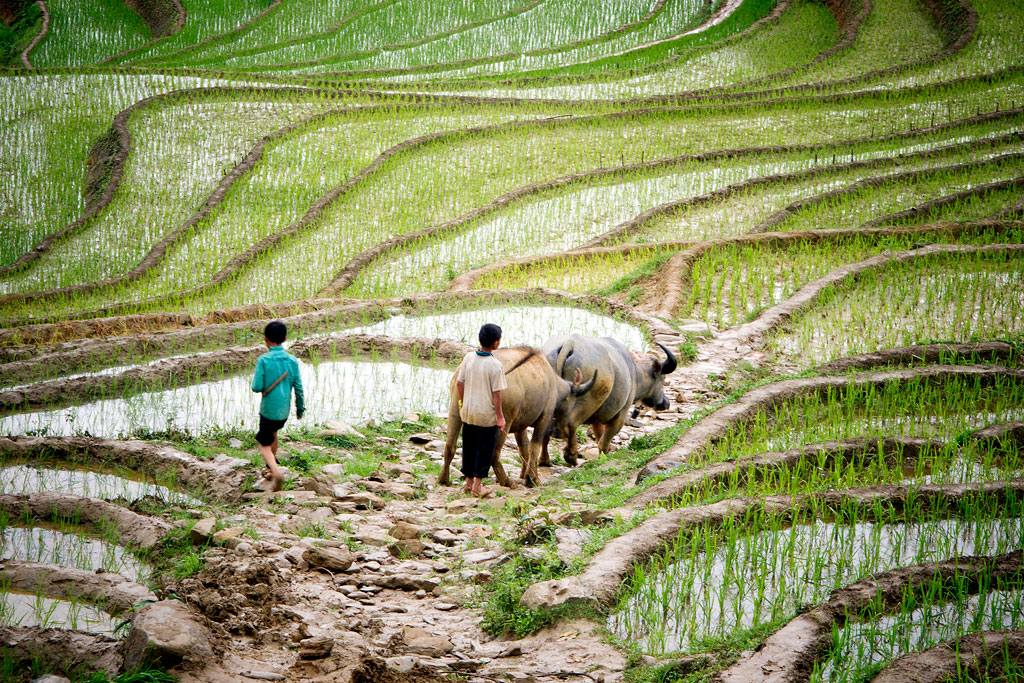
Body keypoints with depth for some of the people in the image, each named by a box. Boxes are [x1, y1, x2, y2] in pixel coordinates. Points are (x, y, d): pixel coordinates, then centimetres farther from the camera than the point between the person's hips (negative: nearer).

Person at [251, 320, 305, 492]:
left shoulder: (264, 360, -17)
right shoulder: (292, 361, -4)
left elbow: (257, 387, -18)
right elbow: (299, 388, 0)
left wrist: (255, 377, 5)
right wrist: (300, 408, 13)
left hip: (268, 411, -5)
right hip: (284, 412, 5)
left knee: (264, 444, 5)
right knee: (273, 434, 30)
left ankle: (277, 472, -21)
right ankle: (272, 470, 42)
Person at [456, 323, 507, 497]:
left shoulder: (469, 357, -4)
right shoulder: (495, 365, -19)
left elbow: (459, 383, 2)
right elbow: (496, 393, -16)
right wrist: (500, 416, -8)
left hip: (468, 411, 5)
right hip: (487, 414, -5)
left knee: (469, 447, 17)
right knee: (484, 449, 8)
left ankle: (469, 482, 28)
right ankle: (477, 486, 13)